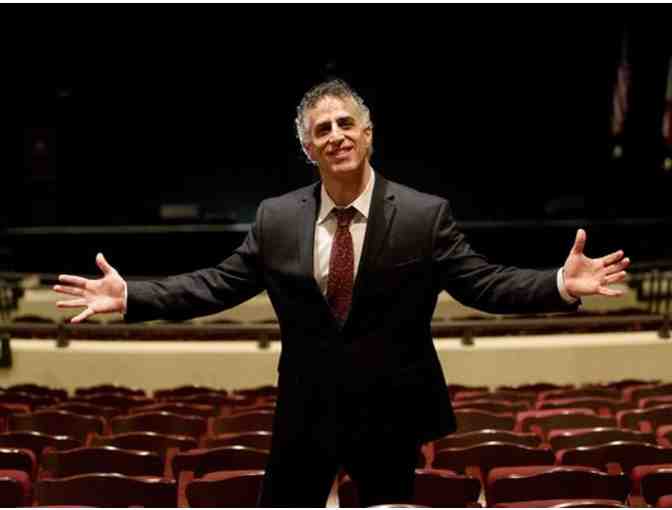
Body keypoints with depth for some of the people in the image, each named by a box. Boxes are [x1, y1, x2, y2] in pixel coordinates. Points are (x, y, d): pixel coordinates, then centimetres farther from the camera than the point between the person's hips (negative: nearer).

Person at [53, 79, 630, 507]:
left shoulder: (425, 214, -8)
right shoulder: (276, 218, -1)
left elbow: (484, 282, -9)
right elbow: (217, 284, 2)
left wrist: (561, 284, -24)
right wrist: (129, 295, -5)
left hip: (391, 413, -1)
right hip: (305, 412, 2)